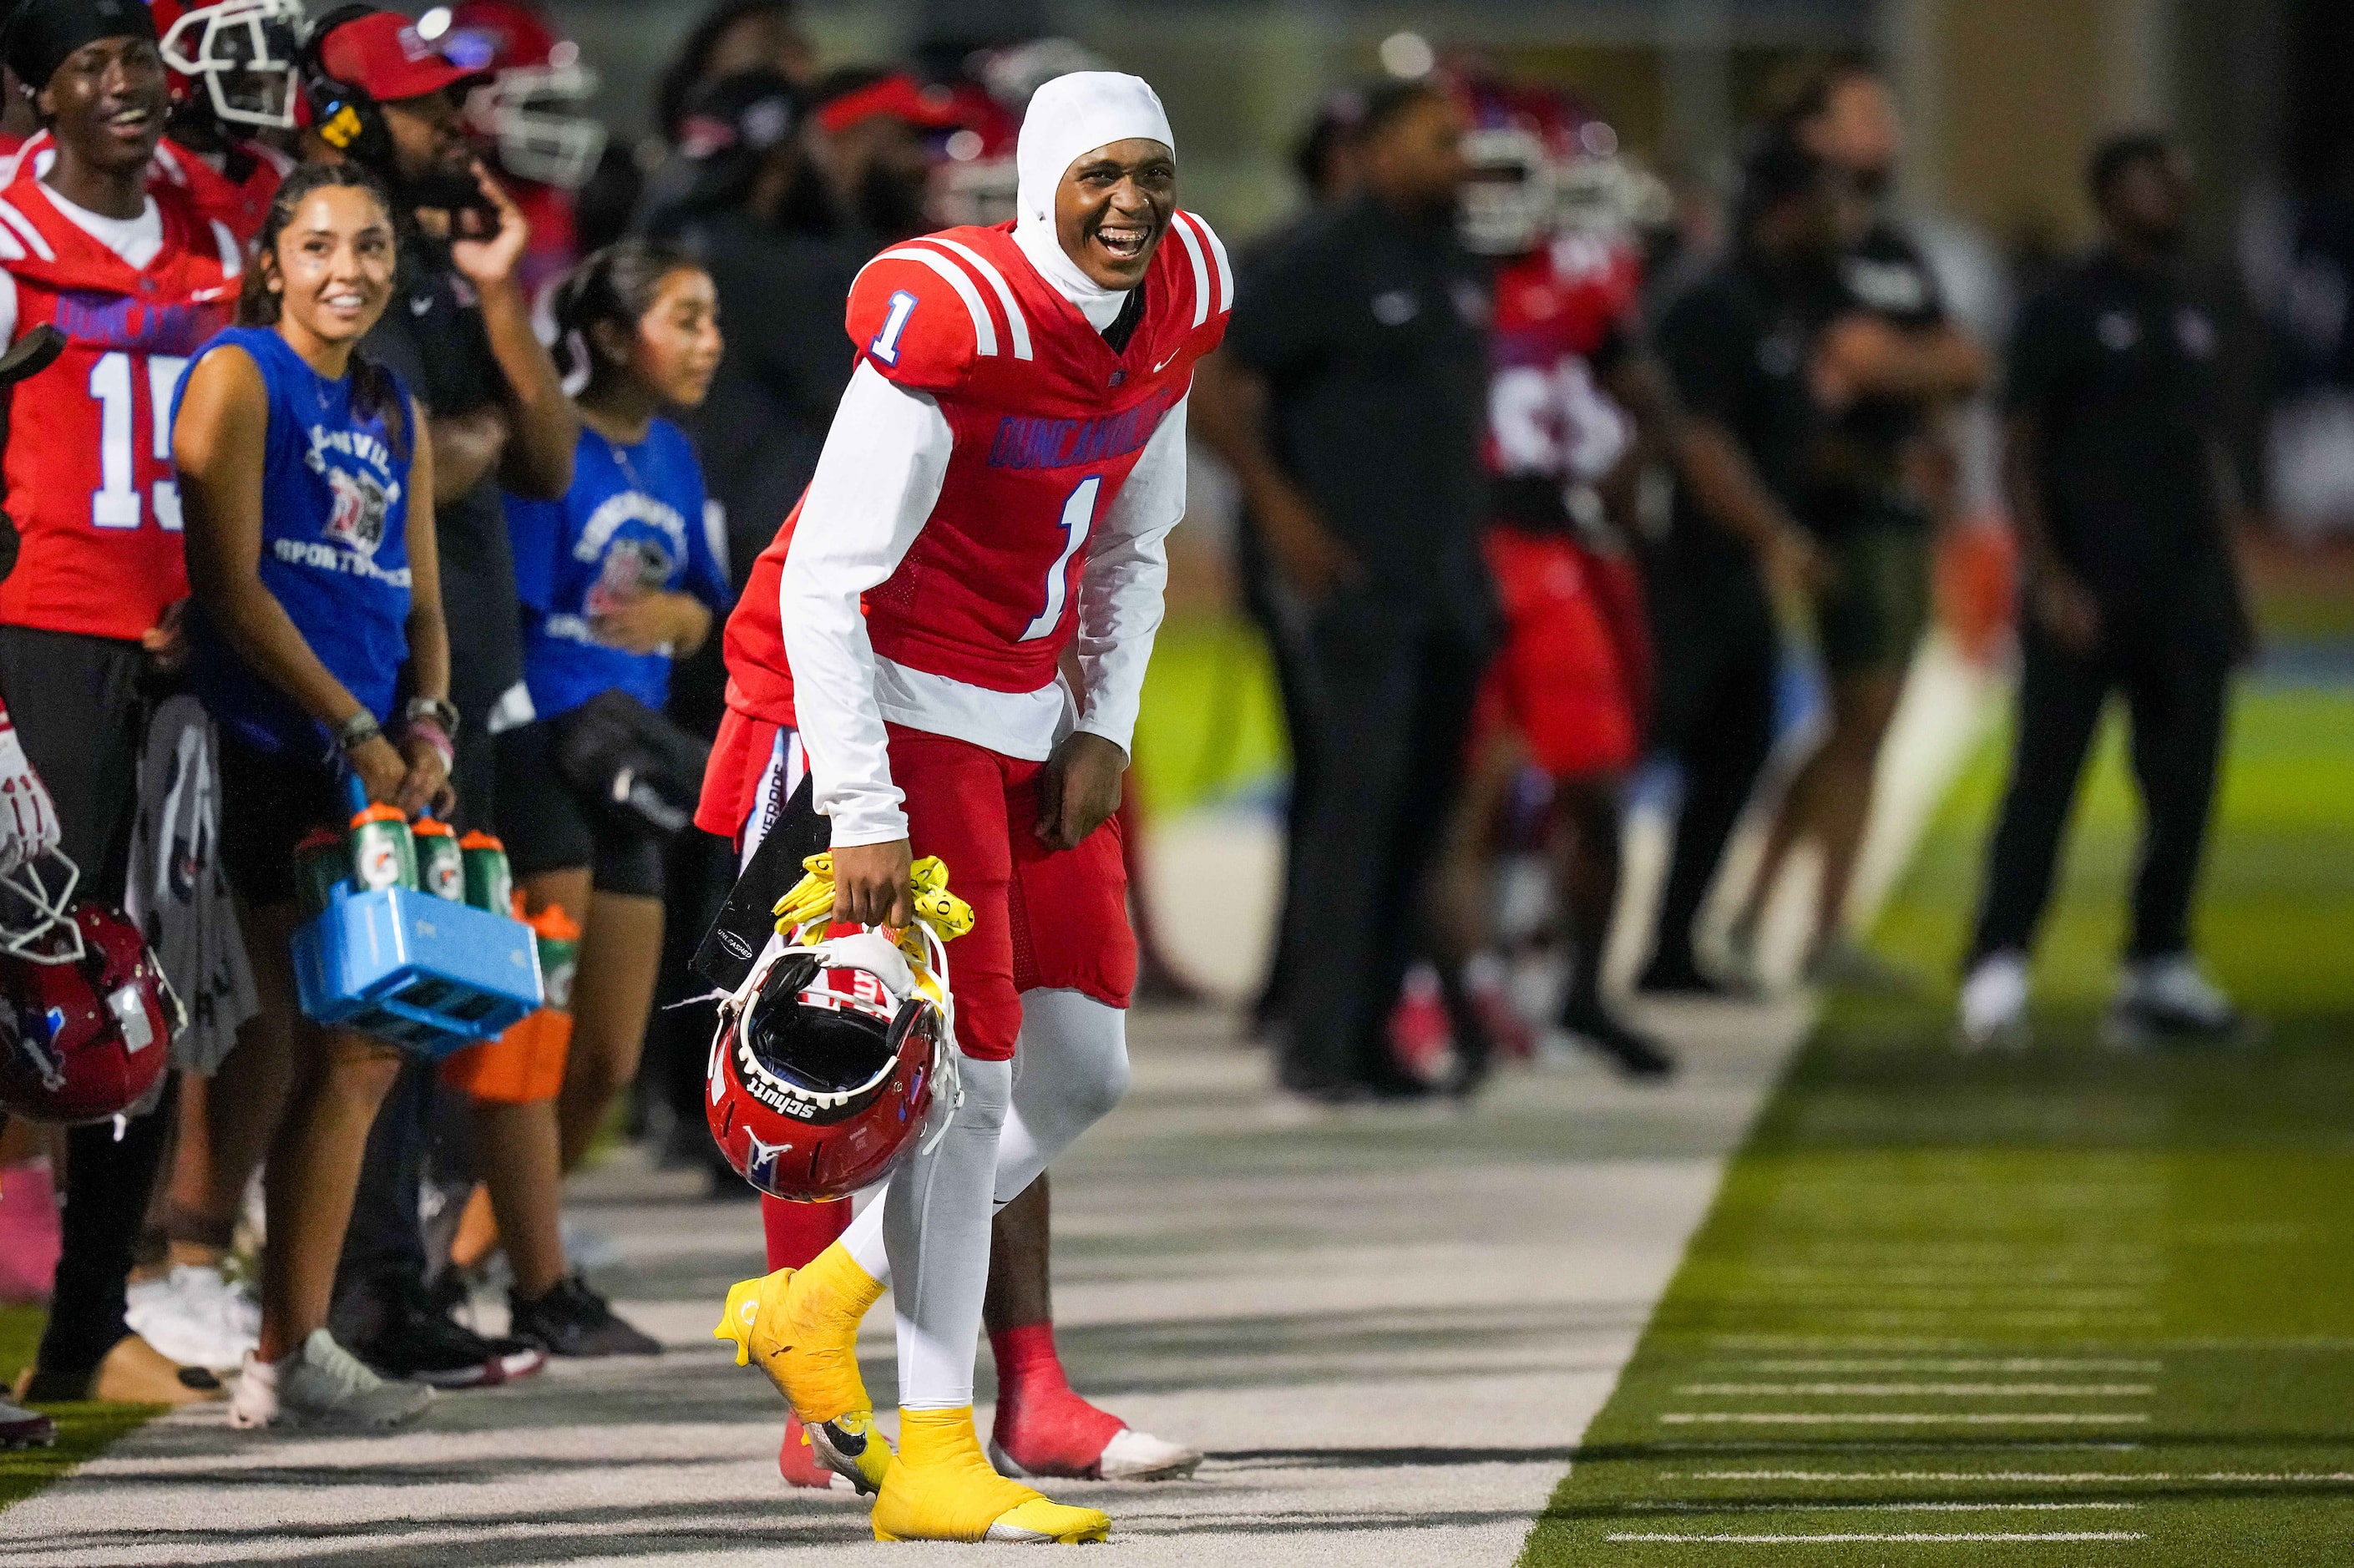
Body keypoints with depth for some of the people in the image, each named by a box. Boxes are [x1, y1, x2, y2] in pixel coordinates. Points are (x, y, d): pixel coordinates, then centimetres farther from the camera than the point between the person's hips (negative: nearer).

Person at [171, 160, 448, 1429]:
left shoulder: (393, 413, 20)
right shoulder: (237, 376, -3)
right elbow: (231, 586, -10)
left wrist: (426, 724, 3)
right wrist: (355, 727, -11)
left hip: (363, 765, 8)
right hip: (256, 752, -8)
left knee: (358, 1049, 6)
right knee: (271, 1051, -11)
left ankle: (292, 1347, 11)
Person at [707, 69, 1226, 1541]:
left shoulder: (1176, 304, 1)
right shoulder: (956, 326, -23)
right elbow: (824, 585, -22)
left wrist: (1103, 733, 4)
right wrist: (864, 818, -23)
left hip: (1022, 715, 8)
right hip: (900, 708, -8)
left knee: (1082, 1071, 8)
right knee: (967, 1075, -7)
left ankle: (813, 1306, 23)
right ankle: (935, 1461, 2)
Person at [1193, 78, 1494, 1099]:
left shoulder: (1461, 273, 16)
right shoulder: (1320, 266, -7)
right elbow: (1216, 390, -9)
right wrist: (1281, 512, -14)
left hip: (1452, 586, 8)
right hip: (1365, 584, -8)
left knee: (1423, 812, 7)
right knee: (1361, 799, -12)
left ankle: (1371, 1033, 13)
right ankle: (1319, 1044, -10)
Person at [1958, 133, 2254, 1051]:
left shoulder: (2190, 315, 14)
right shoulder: (2066, 312, -5)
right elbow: (2020, 453, -8)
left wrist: (2226, 586, 14)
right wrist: (2048, 578, -16)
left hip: (2181, 594, 6)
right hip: (2086, 591, -6)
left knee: (2182, 791, 6)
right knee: (2043, 782, -7)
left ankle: (2159, 975, 12)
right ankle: (1998, 973, -8)